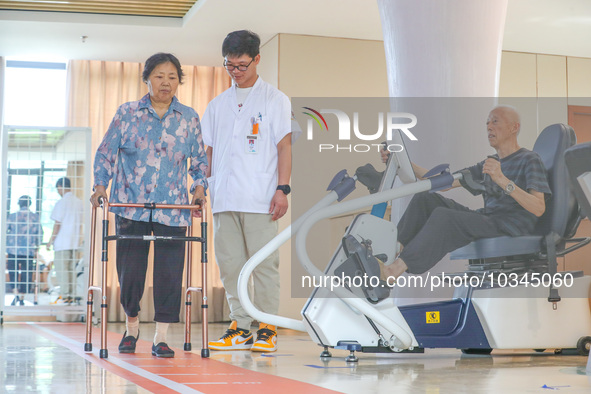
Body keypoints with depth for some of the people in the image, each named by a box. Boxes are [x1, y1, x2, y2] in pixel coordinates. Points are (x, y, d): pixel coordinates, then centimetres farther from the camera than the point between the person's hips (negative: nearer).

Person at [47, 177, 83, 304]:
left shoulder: (62, 202, -11)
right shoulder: (79, 202, 10)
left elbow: (57, 224, -11)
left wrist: (50, 241, -4)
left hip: (62, 242, -7)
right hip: (75, 241, 7)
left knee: (61, 269, -3)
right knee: (71, 269, 10)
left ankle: (64, 295, -5)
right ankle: (72, 295, 10)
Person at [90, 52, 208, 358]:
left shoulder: (189, 118, 10)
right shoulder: (127, 113, 7)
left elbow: (200, 158, 15)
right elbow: (105, 153, 9)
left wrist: (199, 187, -1)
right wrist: (101, 185, -4)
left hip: (173, 207, 1)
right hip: (130, 205, 0)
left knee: (169, 271, -5)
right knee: (129, 269, 1)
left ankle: (161, 337, 4)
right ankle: (131, 326, 26)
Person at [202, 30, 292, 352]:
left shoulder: (275, 100, 5)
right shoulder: (218, 105, 18)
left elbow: (284, 146, 0)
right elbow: (208, 150, 20)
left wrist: (282, 188, -9)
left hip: (260, 198, -5)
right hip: (224, 197, 5)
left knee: (263, 263, -5)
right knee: (230, 264, 5)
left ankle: (267, 329, 1)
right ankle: (240, 328, 11)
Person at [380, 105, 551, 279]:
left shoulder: (530, 160, -2)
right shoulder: (490, 163, 22)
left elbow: (538, 209, -17)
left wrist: (502, 180, -29)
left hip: (511, 229, -8)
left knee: (444, 217, -29)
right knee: (425, 199, -4)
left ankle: (396, 269, -35)